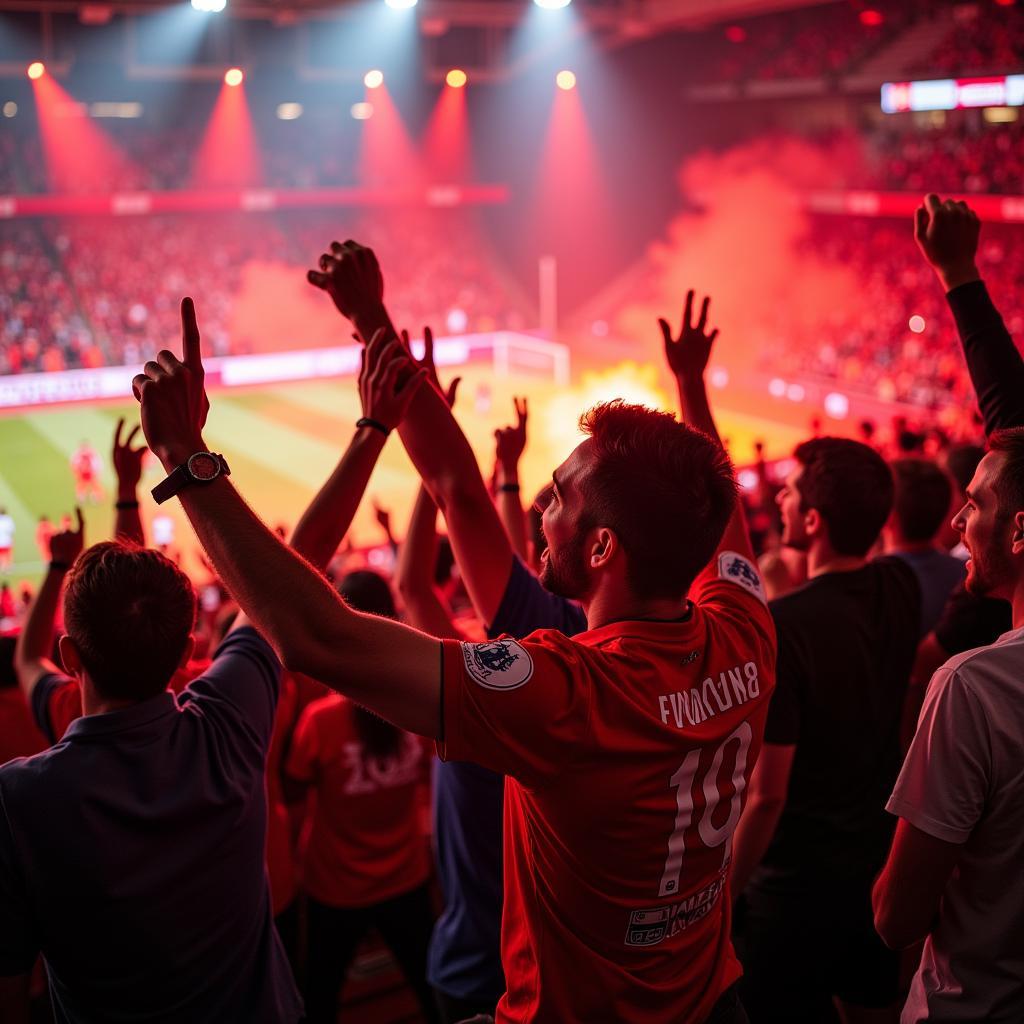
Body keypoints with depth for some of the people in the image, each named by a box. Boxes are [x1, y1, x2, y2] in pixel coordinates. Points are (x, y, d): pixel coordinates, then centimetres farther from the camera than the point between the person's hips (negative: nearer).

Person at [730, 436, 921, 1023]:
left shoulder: (783, 627, -27)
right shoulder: (903, 590, -8)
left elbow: (766, 793, -24)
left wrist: (726, 890, -10)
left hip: (796, 884, -6)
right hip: (883, 864, 6)